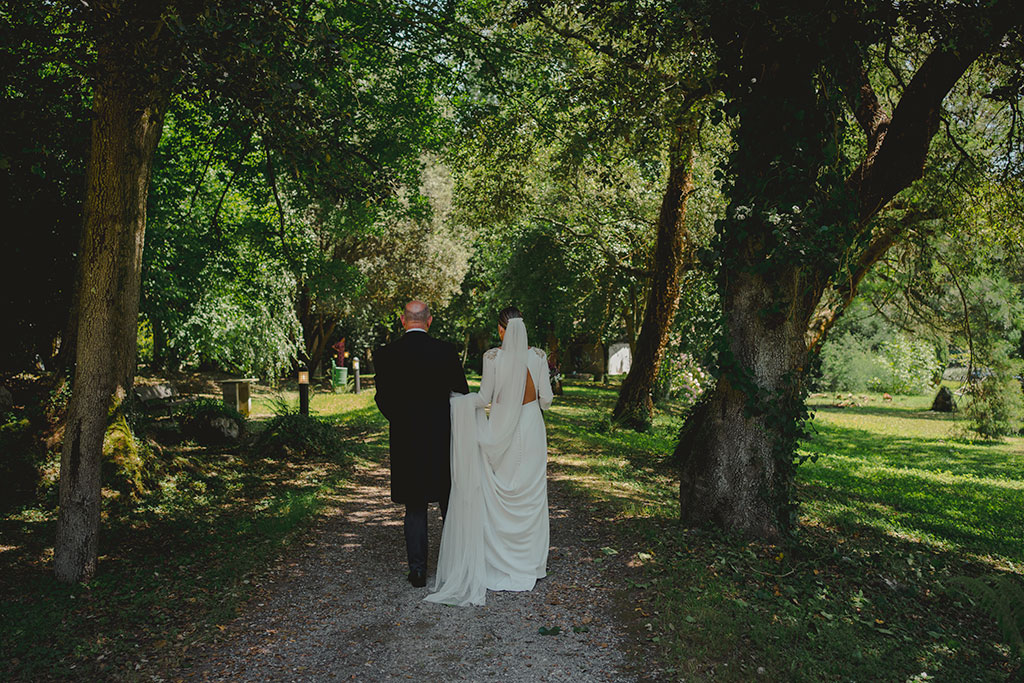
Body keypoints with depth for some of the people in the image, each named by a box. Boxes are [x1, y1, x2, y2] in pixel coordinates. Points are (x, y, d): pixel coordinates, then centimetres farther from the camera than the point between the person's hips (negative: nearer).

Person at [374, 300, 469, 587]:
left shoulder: (387, 354, -4)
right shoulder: (446, 351, -7)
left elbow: (383, 398, 1)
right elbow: (462, 393, 0)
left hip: (405, 438, 1)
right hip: (442, 435, 0)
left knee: (414, 507, 10)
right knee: (450, 502, 14)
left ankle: (418, 570, 13)